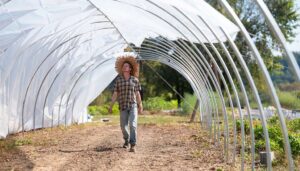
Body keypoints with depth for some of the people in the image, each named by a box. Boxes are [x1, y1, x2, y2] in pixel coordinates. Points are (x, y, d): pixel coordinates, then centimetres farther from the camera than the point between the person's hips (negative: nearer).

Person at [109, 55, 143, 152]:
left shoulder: (135, 80, 2)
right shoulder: (118, 79, 3)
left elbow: (137, 93, 6)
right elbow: (115, 93, 4)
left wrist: (140, 106, 8)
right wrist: (111, 106, 0)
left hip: (133, 105, -1)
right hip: (123, 106, 2)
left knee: (133, 125, -16)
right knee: (123, 126, 8)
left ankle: (133, 145, -17)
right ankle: (126, 140, 36)